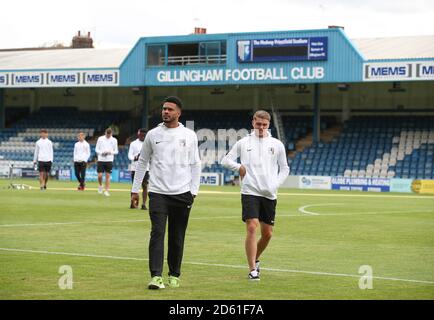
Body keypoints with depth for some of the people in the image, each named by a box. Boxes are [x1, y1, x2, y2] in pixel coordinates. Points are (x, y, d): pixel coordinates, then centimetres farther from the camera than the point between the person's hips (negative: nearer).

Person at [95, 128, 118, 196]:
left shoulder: (114, 140, 3)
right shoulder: (100, 139, 1)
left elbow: (116, 151, 7)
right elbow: (96, 149, 5)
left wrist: (110, 152, -13)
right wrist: (101, 153, -14)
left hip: (109, 160, 0)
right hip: (101, 160, 0)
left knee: (108, 176, 0)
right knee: (100, 175, -5)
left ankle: (106, 191, 6)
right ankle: (100, 186, 24)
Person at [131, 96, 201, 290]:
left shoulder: (189, 135, 5)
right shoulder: (153, 134, 6)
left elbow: (195, 165, 8)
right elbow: (142, 162, 14)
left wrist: (194, 191, 0)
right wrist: (135, 189, 10)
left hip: (182, 194, 1)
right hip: (158, 193, 0)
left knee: (177, 237, 7)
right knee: (157, 233, -13)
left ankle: (174, 275, 20)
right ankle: (156, 276, -17)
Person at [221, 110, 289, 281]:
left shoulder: (277, 145, 8)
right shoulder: (243, 143, 6)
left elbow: (284, 168, 15)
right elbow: (225, 160, 11)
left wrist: (276, 184, 1)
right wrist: (239, 167, -7)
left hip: (269, 195, 3)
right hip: (250, 192, -2)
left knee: (267, 233, 7)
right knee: (252, 228, -15)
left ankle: (255, 259, 33)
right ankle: (252, 269, -11)